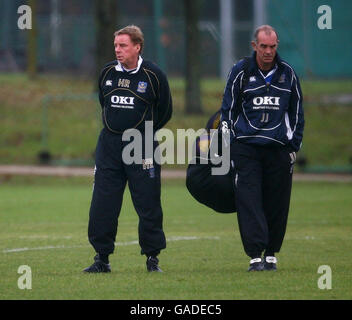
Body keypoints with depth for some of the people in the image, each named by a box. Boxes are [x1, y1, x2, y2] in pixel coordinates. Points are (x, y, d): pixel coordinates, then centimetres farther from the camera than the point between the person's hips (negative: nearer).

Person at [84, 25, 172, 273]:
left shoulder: (153, 75, -5)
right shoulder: (108, 73, 7)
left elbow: (165, 112, 4)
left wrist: (144, 132, 9)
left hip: (142, 146, -4)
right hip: (109, 145, 4)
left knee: (148, 204, -1)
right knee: (102, 204, 0)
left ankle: (152, 257, 10)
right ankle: (102, 258, 8)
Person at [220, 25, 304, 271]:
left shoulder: (288, 73, 8)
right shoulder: (241, 72, 2)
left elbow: (297, 112, 17)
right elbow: (228, 109, 8)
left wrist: (294, 145, 11)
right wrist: (229, 143, 3)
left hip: (279, 149, 2)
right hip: (246, 148, -2)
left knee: (277, 203, 3)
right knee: (249, 202, -11)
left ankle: (271, 254, 16)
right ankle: (256, 256, -14)